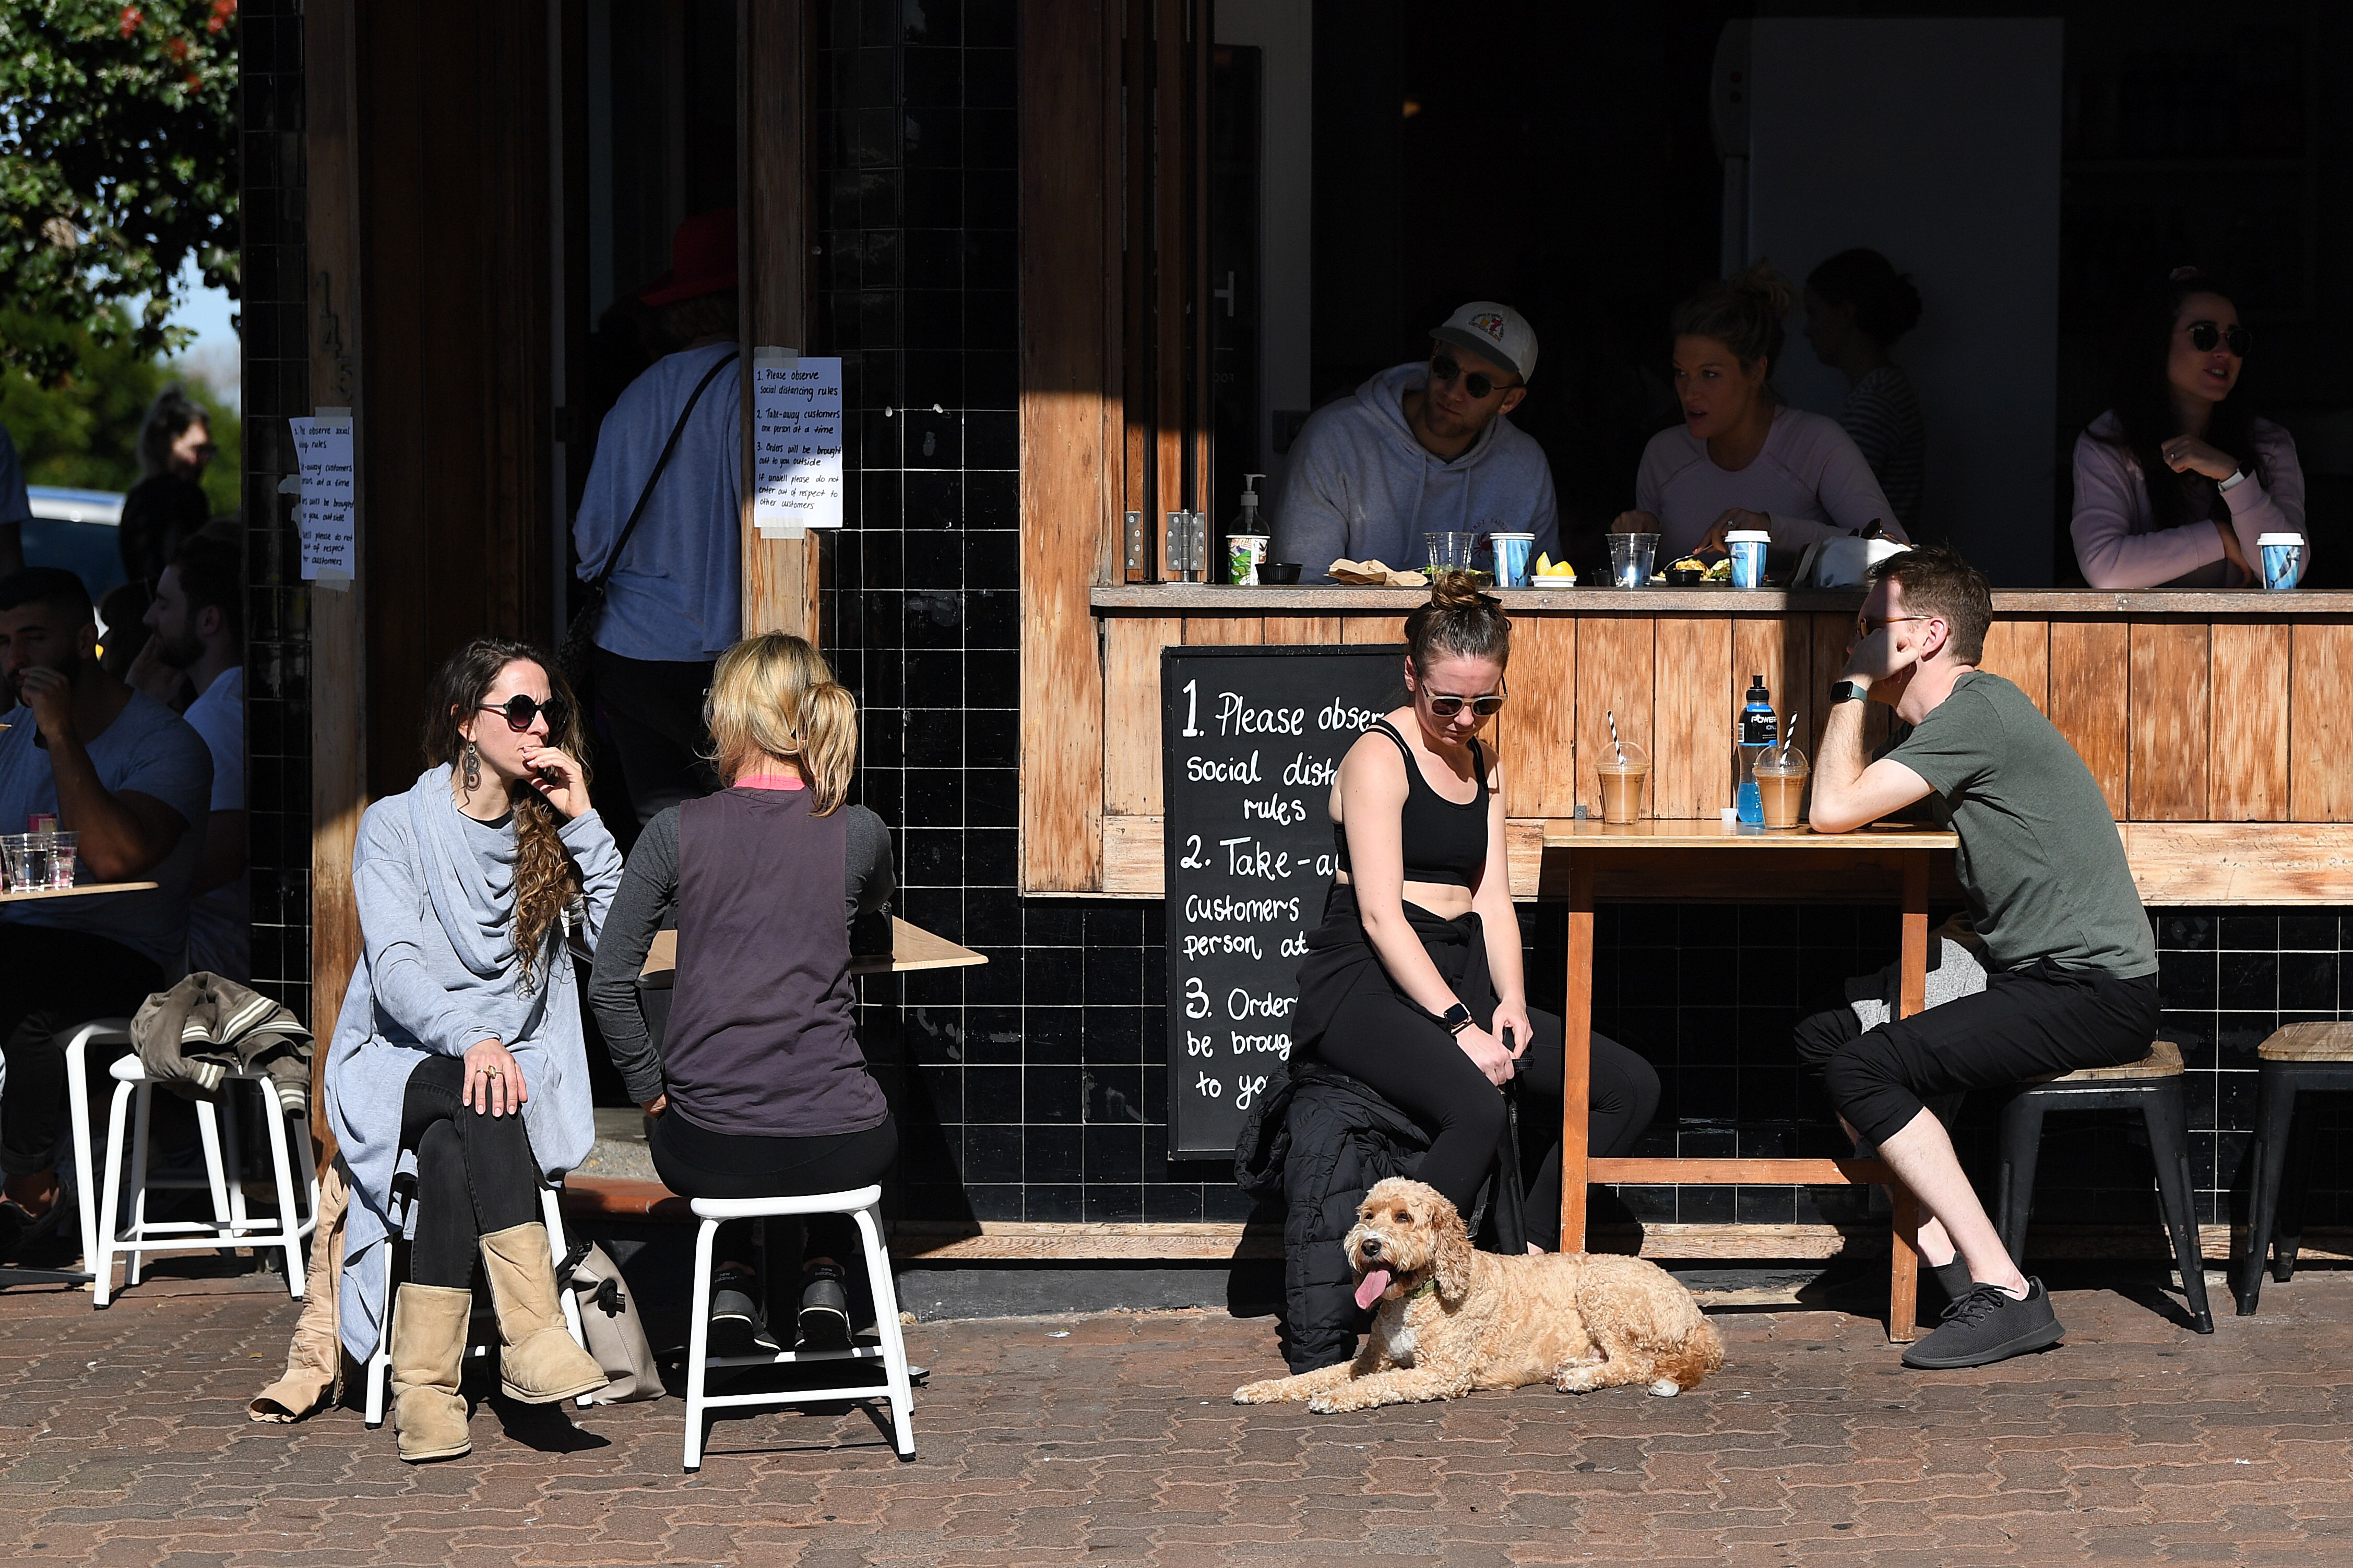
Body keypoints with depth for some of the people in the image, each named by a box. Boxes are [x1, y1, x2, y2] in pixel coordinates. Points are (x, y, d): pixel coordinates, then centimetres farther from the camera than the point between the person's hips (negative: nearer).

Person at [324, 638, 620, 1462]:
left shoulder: (551, 832, 12)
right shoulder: (397, 825, 2)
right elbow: (395, 969, -13)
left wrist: (584, 823, -7)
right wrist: (470, 1038, -32)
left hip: (518, 1068, 3)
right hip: (398, 1068, -3)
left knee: (452, 1148, -33)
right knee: (473, 1094, -37)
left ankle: (425, 1383, -40)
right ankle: (532, 1333, -47)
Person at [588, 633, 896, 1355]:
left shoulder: (676, 832, -5)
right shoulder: (858, 834, -3)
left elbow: (609, 986, -5)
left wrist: (652, 1096, 7)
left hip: (710, 1155, 0)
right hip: (837, 1153, 0)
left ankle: (731, 1288, 22)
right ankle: (824, 1283, 25)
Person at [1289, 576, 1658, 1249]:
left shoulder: (1483, 765, 19)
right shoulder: (1380, 758, -7)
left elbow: (1492, 898, 13)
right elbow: (1381, 915, -15)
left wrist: (1511, 1001, -6)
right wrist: (1461, 1027, -22)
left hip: (1458, 978, 8)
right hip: (1366, 986, -8)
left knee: (1632, 1088, -5)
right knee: (1477, 1111, -36)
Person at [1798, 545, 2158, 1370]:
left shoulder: (1978, 712, -15)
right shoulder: (1967, 713, 17)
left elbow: (1834, 811, -19)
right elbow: (1848, 806, 19)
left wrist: (1854, 685, -8)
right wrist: (1861, 691, 13)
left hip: (2094, 992, -11)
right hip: (2038, 983, 11)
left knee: (1862, 1067, -21)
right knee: (1825, 1038, 5)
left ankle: (2006, 1293, -21)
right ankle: (1954, 1266, -7)